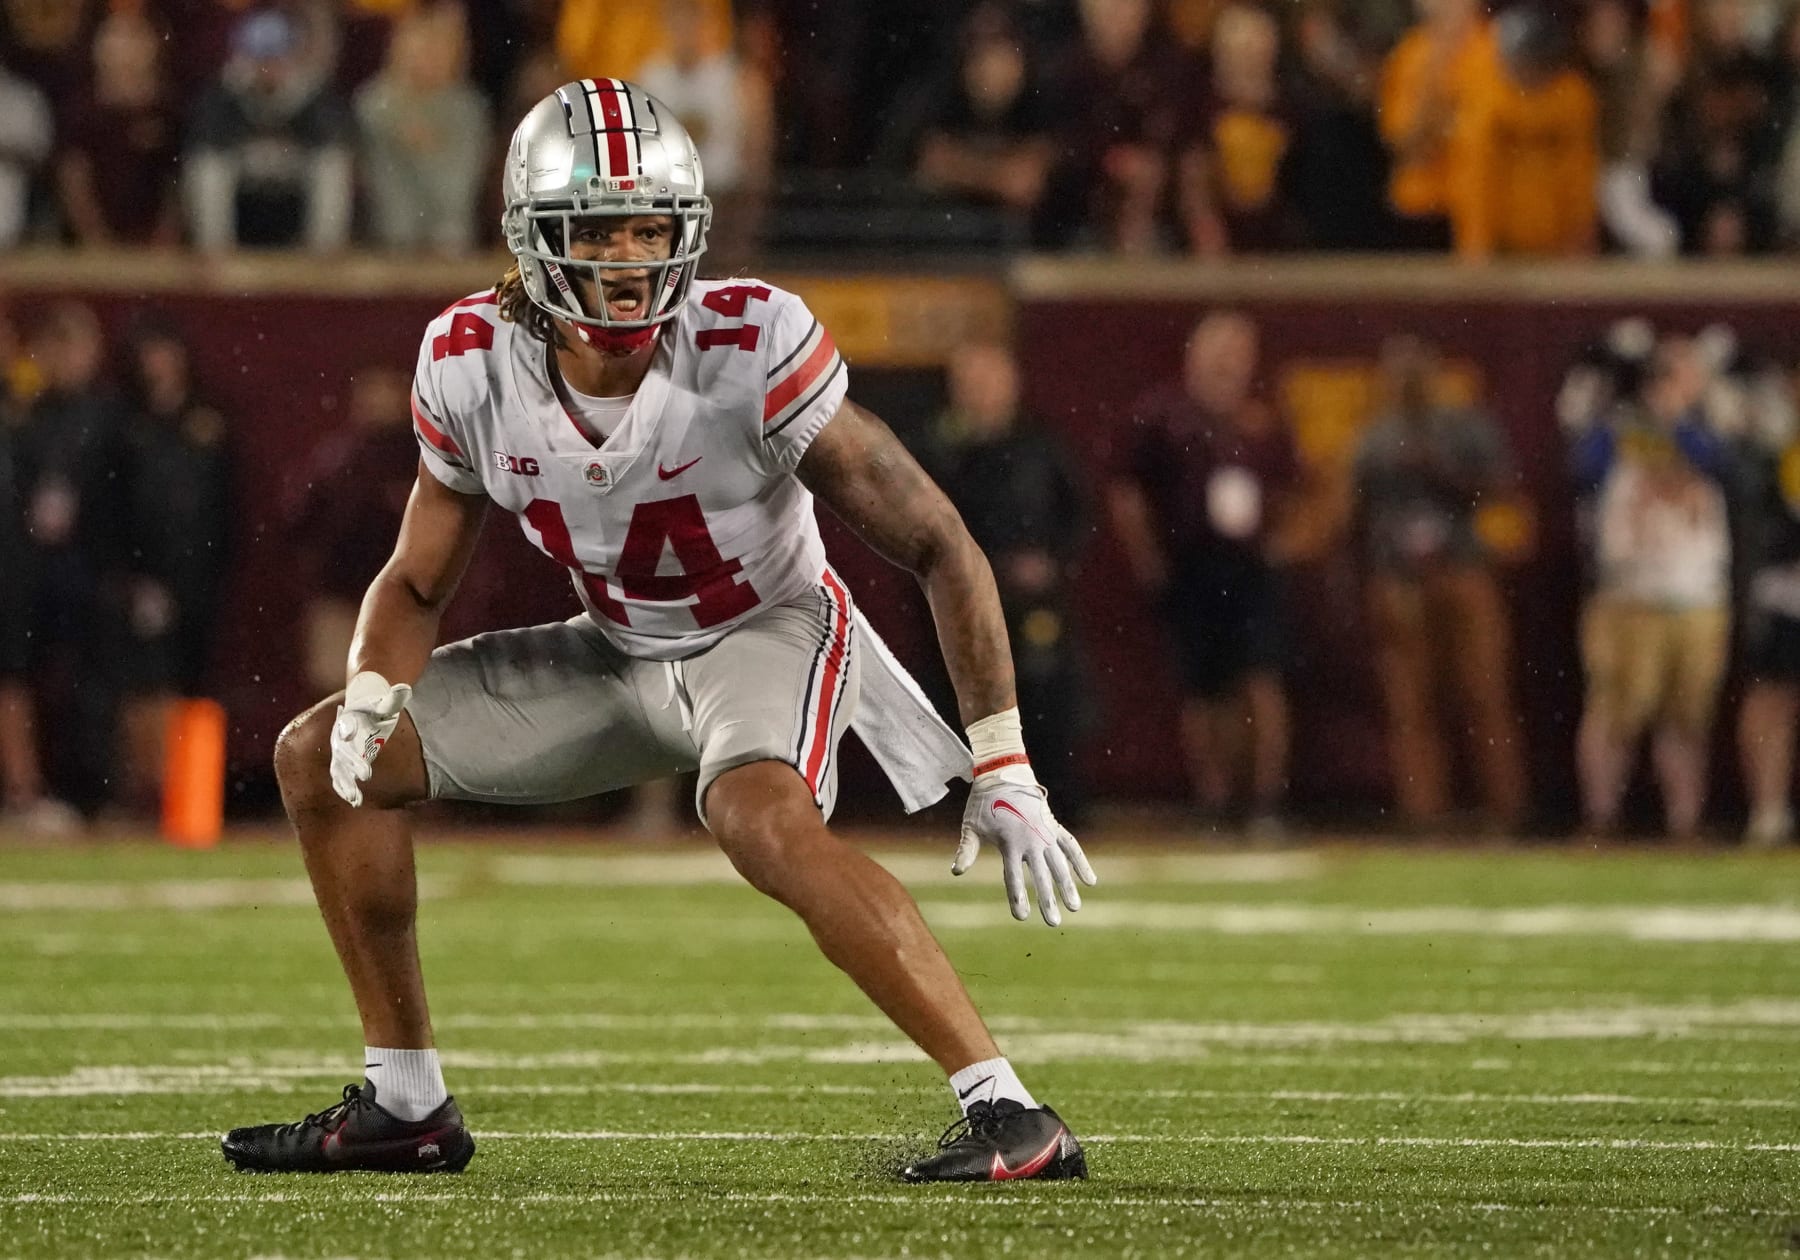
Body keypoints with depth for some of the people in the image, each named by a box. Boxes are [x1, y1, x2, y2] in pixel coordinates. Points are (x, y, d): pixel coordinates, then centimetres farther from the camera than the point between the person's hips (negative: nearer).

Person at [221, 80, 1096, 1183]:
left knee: (763, 819, -39)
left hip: (771, 632, -6)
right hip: (620, 654, 6)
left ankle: (1013, 1117, -36)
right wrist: (371, 701, -22)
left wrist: (1004, 773, -24)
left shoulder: (751, 348, -29)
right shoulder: (475, 366, -16)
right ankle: (405, 1108, 16)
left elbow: (939, 549, -22)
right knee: (321, 759, 4)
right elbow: (418, 583, 0)